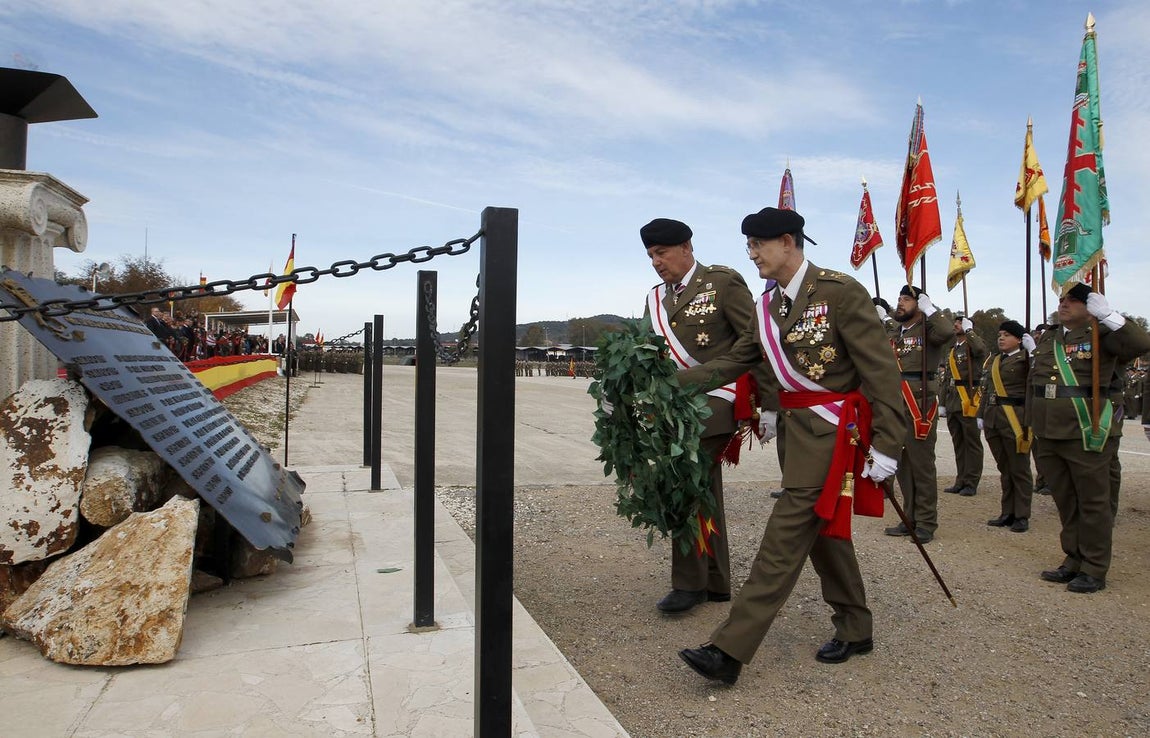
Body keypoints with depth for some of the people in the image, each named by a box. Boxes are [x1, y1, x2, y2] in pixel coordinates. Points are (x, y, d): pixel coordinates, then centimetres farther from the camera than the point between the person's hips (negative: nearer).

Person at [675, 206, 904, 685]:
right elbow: (731, 363, 11)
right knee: (821, 527, 16)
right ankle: (854, 630, 35)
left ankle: (730, 650, -7)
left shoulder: (839, 292, -13)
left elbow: (881, 369, -14)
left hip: (829, 429, -8)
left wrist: (886, 445, -17)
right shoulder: (768, 308, 10)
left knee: (787, 532, -9)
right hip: (796, 427, 8)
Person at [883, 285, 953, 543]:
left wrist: (929, 309, -11)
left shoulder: (926, 330, -2)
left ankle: (926, 523, 8)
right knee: (902, 464, 12)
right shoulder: (891, 331, 17)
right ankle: (910, 519, 22)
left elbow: (947, 332, -23)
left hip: (920, 405, -7)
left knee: (922, 464, -2)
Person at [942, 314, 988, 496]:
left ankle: (971, 483, 4)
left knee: (972, 442, -1)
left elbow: (980, 348, -30)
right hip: (952, 402, 8)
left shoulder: (974, 343, -2)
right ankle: (961, 481, 19)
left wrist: (968, 330, -15)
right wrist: (942, 403, 17)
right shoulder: (951, 350, 20)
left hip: (969, 401, -8)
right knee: (958, 443, 12)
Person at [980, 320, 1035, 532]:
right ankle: (1007, 513, 20)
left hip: (1016, 419, -7)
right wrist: (981, 415, 15)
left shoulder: (1025, 358, -3)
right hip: (993, 418, 7)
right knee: (1004, 468, 13)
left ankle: (1022, 516, 9)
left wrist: (1032, 349, -26)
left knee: (1019, 469, 1)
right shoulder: (995, 360, 17)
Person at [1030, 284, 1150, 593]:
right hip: (1049, 434, 7)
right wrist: (1032, 423, 19)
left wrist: (1108, 315, -26)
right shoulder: (1048, 339, 16)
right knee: (1066, 503, 15)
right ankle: (1074, 561, 27)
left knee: (1093, 503, 3)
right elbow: (1034, 381, 22)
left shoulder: (1101, 336, -3)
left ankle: (1094, 570, 12)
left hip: (1086, 435, -6)